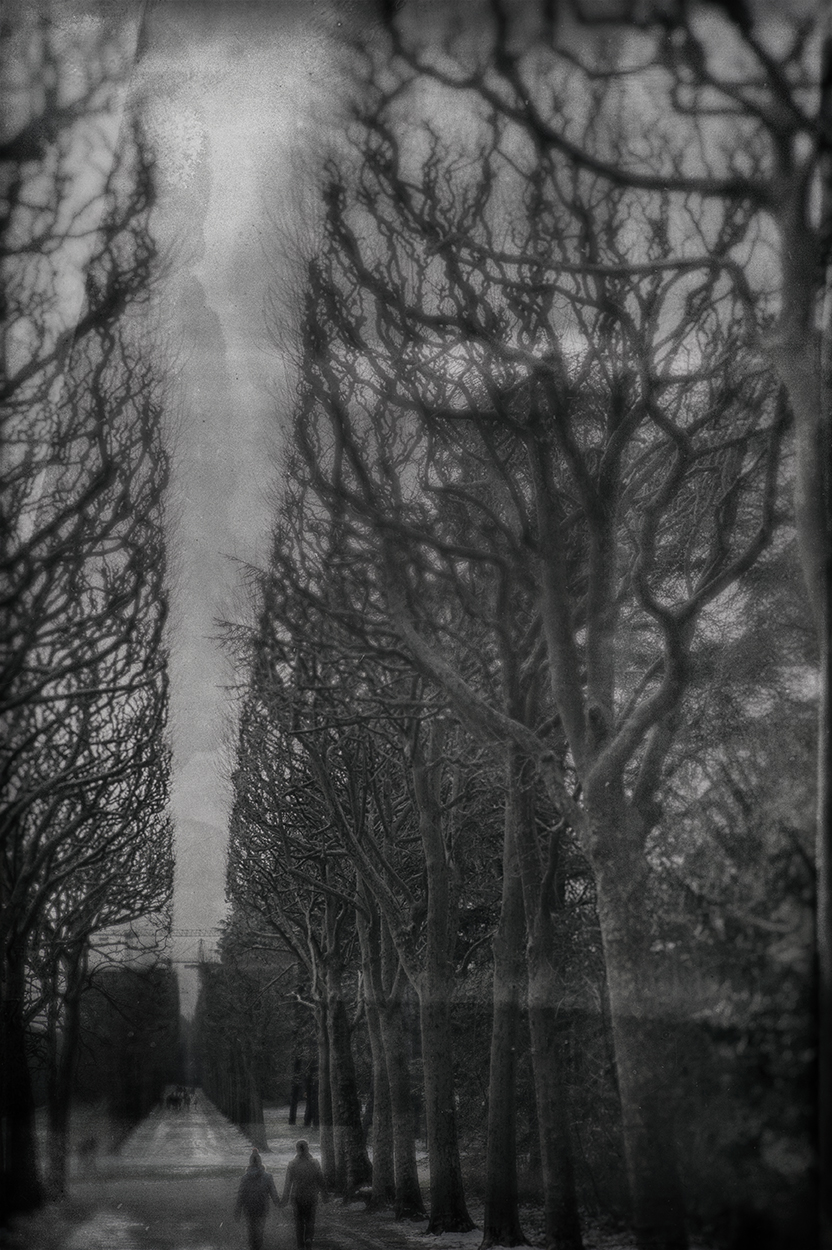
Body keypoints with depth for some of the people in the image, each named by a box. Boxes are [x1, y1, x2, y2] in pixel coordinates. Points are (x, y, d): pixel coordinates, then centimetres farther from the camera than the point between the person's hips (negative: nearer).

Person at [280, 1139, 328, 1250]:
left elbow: (288, 1183, -6)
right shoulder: (314, 1164, -8)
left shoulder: (292, 1165, -10)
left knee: (299, 1221, 13)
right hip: (311, 1196, 0)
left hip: (297, 1197, 0)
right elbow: (320, 1181, -2)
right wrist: (325, 1195, 11)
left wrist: (284, 1199, 4)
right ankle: (309, 1238, -9)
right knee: (310, 1220, 14)